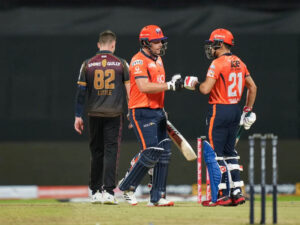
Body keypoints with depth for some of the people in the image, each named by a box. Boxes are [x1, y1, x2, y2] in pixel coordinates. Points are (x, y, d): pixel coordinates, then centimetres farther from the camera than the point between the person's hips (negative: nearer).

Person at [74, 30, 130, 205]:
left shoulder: (88, 65, 4)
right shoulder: (121, 64, 1)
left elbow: (81, 92, 4)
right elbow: (129, 90, 1)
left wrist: (78, 116, 9)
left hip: (95, 114, 2)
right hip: (114, 114, -2)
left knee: (96, 152, 12)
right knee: (111, 151, -3)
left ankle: (95, 192, 15)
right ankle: (108, 191, -14)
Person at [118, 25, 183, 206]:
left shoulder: (158, 59, 16)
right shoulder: (139, 61, -13)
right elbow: (144, 87, -26)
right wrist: (170, 85, -26)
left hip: (158, 111, 9)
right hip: (143, 113, -9)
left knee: (164, 154, 4)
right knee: (150, 153, -14)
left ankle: (157, 197, 7)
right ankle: (127, 187, 4)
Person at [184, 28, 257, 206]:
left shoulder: (218, 63, -14)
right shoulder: (239, 63, 11)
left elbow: (206, 89, -20)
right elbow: (253, 87, 14)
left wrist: (194, 84, 1)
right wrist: (248, 110, 20)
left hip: (219, 110, -8)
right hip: (236, 111, 8)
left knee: (214, 153, -3)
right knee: (229, 152, 16)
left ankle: (222, 194, -6)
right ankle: (237, 192, 12)